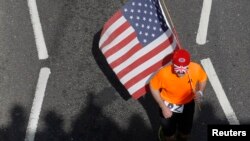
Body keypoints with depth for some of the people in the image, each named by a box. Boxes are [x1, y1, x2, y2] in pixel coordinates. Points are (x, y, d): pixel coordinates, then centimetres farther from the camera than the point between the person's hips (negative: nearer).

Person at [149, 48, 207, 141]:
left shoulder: (196, 69, -30)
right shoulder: (164, 73, -36)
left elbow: (203, 79, -6)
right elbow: (153, 87, -17)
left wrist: (200, 92, -24)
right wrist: (163, 107, -17)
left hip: (188, 105, 2)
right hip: (168, 105, -2)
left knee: (186, 132, 27)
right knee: (169, 132, 22)